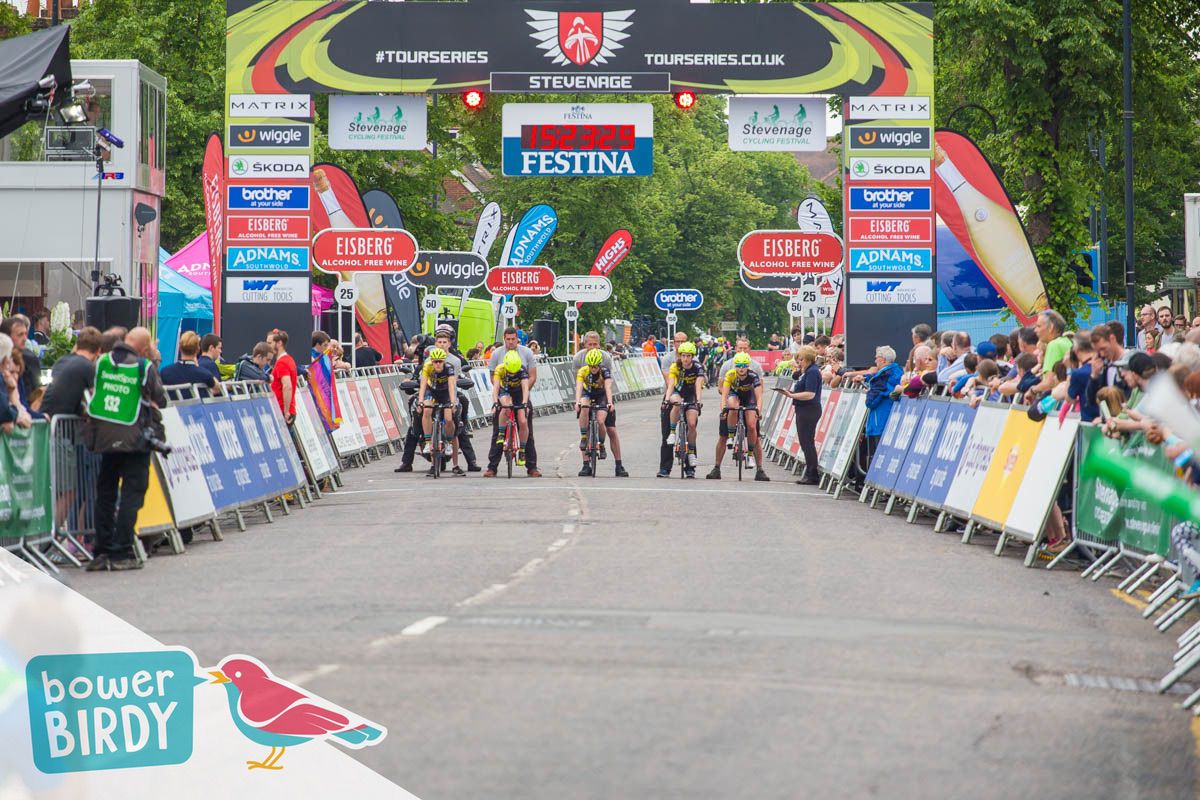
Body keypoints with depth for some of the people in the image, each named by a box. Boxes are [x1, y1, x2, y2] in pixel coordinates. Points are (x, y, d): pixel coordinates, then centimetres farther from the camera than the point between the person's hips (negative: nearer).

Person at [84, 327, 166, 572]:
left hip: (104, 438, 4)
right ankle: (122, 553, -5)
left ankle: (102, 552, 13)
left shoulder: (101, 362, 2)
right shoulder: (145, 368, -8)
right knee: (131, 494, 0)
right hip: (134, 439, -4)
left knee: (105, 494, 13)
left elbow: (92, 393, 8)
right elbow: (161, 401, -1)